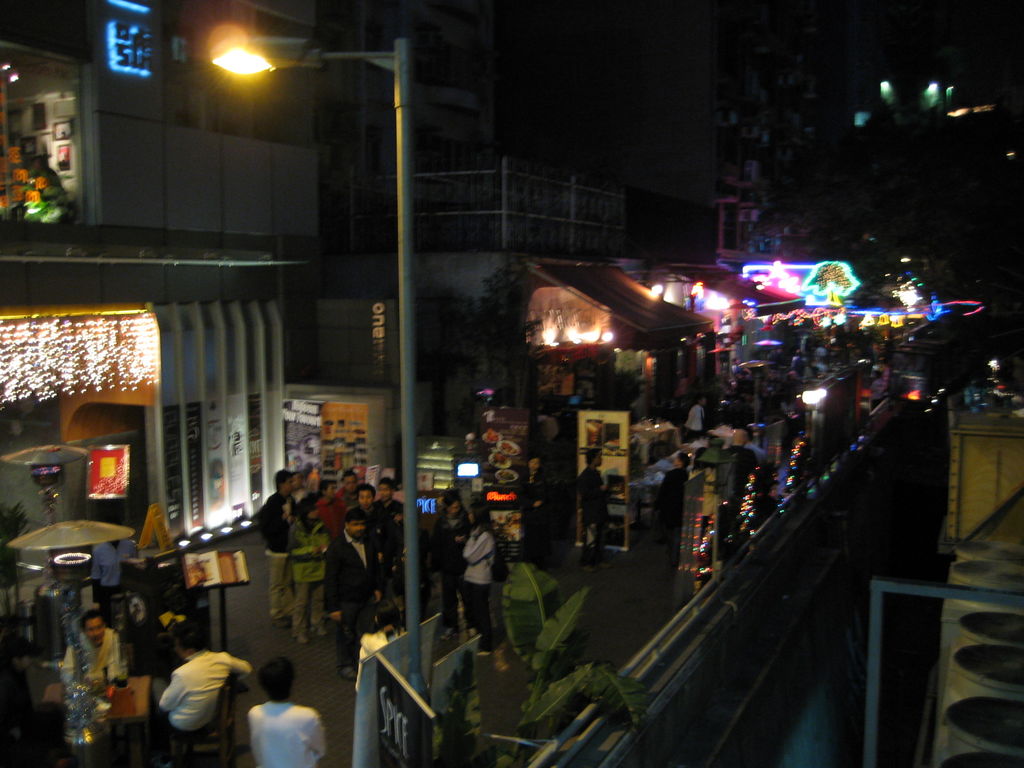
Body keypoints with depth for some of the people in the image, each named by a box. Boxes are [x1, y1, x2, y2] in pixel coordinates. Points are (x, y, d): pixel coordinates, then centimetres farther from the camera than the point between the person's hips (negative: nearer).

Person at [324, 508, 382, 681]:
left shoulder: (368, 542, 5)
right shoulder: (337, 547, -13)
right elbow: (330, 579, -13)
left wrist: (375, 588, 14)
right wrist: (333, 607, -14)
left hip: (366, 597, 5)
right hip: (347, 600, -5)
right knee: (346, 634, 7)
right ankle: (345, 665, 26)